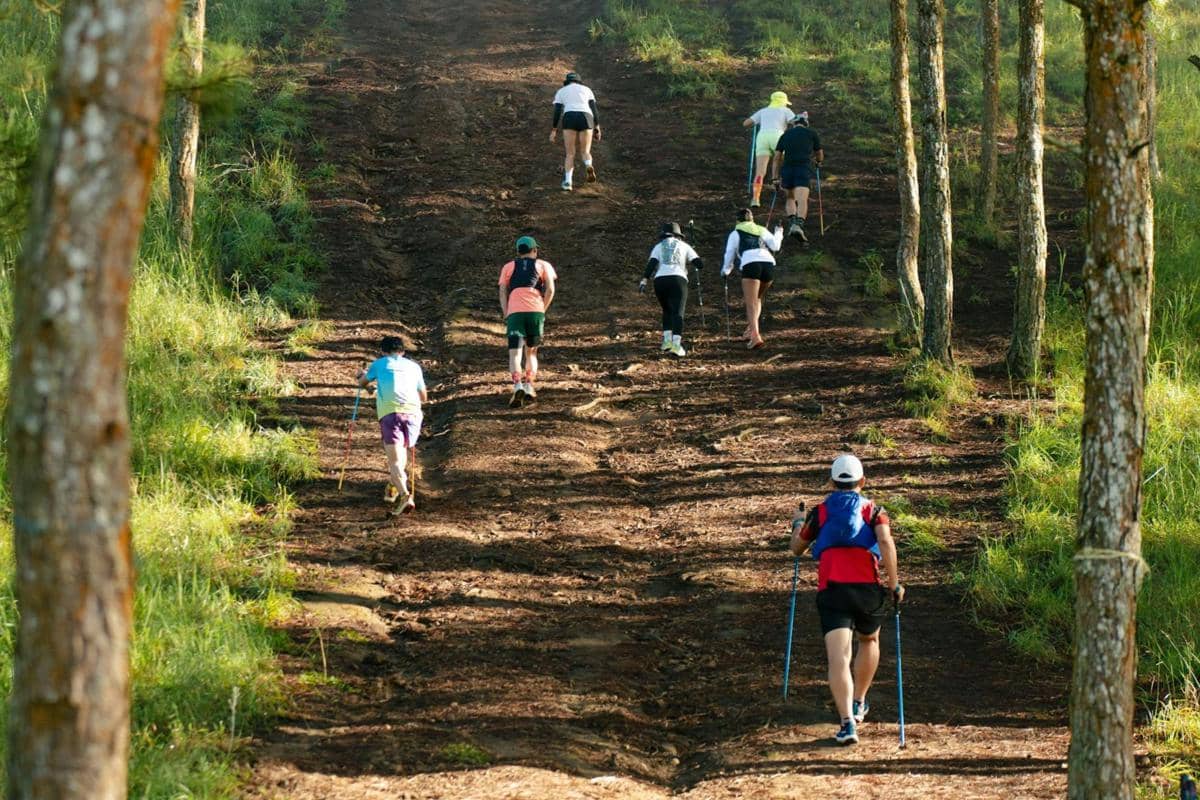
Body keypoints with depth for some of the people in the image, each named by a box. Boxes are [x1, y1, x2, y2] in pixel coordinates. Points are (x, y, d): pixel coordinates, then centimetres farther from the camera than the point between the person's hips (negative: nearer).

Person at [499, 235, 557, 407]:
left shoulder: (509, 267, 22)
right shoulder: (543, 265, 18)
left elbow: (502, 291, 10)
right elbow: (550, 290, 4)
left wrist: (506, 316, 7)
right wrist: (543, 311, 11)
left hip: (514, 312, 0)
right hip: (536, 311, 0)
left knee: (515, 352, -7)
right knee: (531, 351, 18)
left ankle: (517, 385, -29)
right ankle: (529, 384, 3)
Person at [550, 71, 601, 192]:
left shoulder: (560, 92, 22)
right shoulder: (586, 90, 25)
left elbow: (557, 112, 12)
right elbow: (594, 109, 16)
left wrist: (553, 132, 10)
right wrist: (597, 129, 14)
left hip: (569, 120, -1)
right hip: (586, 120, 1)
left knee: (570, 154, 9)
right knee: (585, 153, 10)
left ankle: (567, 182, -11)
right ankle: (589, 167, -27)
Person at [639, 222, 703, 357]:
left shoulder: (658, 247, 21)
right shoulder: (684, 246, 21)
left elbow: (652, 263, 3)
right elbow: (699, 264, 14)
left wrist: (644, 279, -6)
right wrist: (688, 263, 35)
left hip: (660, 280, 2)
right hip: (678, 280, -2)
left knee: (667, 311, 22)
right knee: (677, 312, -9)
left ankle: (667, 339, 9)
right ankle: (676, 344, -26)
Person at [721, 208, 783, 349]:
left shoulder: (735, 233, 20)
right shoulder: (761, 230, 26)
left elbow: (729, 255, 19)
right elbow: (775, 246, 12)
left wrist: (725, 271, 38)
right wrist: (778, 232, 32)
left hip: (750, 265, -4)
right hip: (769, 264, 4)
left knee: (751, 304, -10)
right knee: (757, 299, 26)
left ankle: (755, 336, -30)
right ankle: (751, 330, 15)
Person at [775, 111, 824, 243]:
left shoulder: (785, 135, 19)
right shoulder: (812, 133, 15)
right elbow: (819, 155, 26)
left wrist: (776, 178, 17)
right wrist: (818, 161, 49)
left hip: (787, 169, 2)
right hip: (804, 169, -2)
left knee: (790, 198, 23)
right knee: (802, 200, -12)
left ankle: (791, 223, 5)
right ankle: (798, 225, -33)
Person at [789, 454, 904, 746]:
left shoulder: (819, 513, 15)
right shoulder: (873, 510, 10)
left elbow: (797, 548, 25)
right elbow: (885, 541, -9)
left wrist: (797, 526, 45)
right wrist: (894, 583, -5)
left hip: (830, 590, -1)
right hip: (867, 588, 1)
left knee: (839, 657, -11)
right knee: (868, 640, 30)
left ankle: (847, 721, -26)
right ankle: (858, 704, 38)